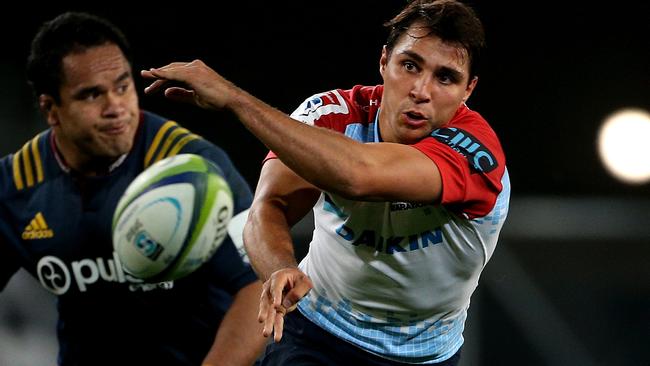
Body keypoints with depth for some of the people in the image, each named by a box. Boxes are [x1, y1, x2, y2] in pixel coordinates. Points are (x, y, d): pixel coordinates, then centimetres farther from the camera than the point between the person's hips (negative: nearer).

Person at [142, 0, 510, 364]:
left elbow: (356, 174, -43)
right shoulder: (333, 114, -14)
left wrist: (232, 97, -41)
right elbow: (272, 204, -27)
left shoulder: (478, 152, -27)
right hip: (313, 334, 1)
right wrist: (281, 270, -51)